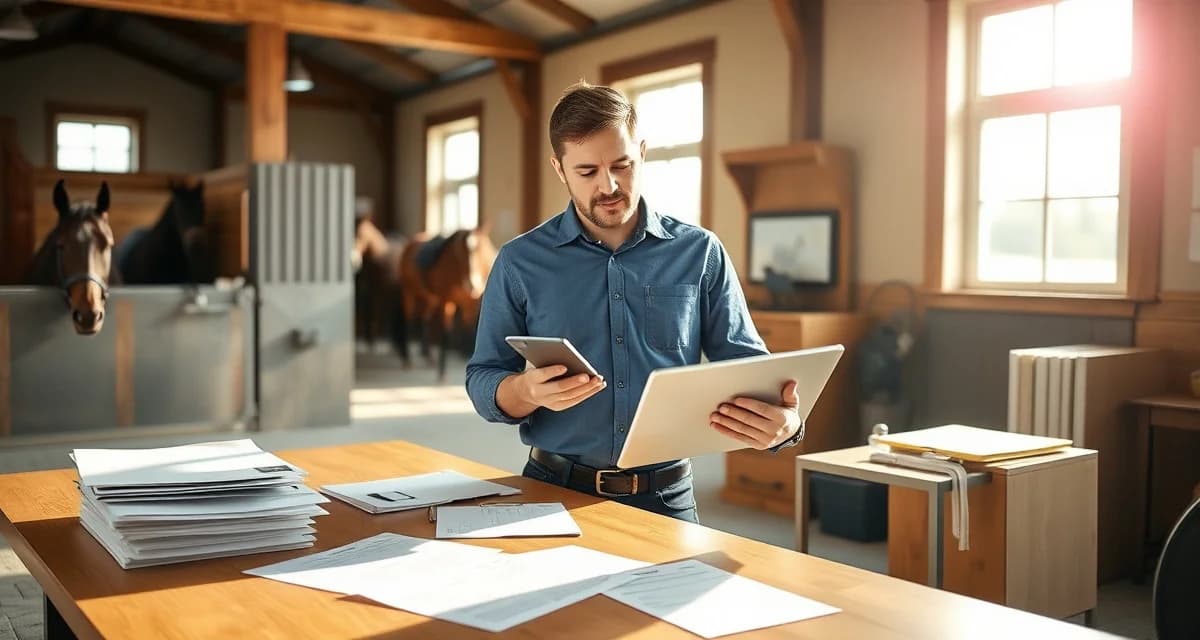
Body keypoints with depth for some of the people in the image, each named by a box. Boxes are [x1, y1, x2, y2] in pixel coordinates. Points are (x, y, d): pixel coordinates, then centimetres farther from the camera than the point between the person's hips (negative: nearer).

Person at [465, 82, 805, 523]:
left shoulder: (700, 254, 3)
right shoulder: (520, 263, 2)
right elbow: (482, 381, 2)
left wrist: (784, 420, -20)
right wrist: (528, 391, -21)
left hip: (666, 497, 0)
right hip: (556, 490, 0)